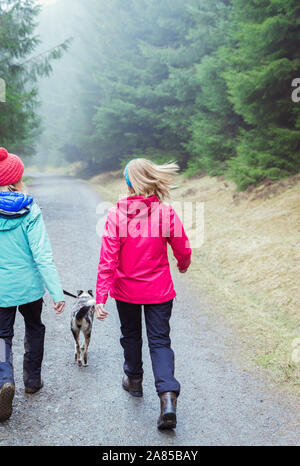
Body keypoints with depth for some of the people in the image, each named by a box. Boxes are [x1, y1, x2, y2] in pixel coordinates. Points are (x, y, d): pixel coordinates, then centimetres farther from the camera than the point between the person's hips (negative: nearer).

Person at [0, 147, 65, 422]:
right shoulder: (28, 211, -15)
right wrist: (57, 291, -14)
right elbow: (42, 255, -17)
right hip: (28, 285, -1)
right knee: (34, 328, 23)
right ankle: (32, 379, 34)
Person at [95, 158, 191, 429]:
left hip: (126, 290, 0)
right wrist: (183, 265, 21)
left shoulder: (116, 215, -15)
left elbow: (107, 259, -18)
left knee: (131, 335, 23)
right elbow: (183, 250, -2)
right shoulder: (166, 213, -13)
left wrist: (101, 297, -14)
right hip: (159, 290, 0)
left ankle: (134, 381, 43)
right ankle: (168, 397, -10)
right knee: (160, 341, 7)